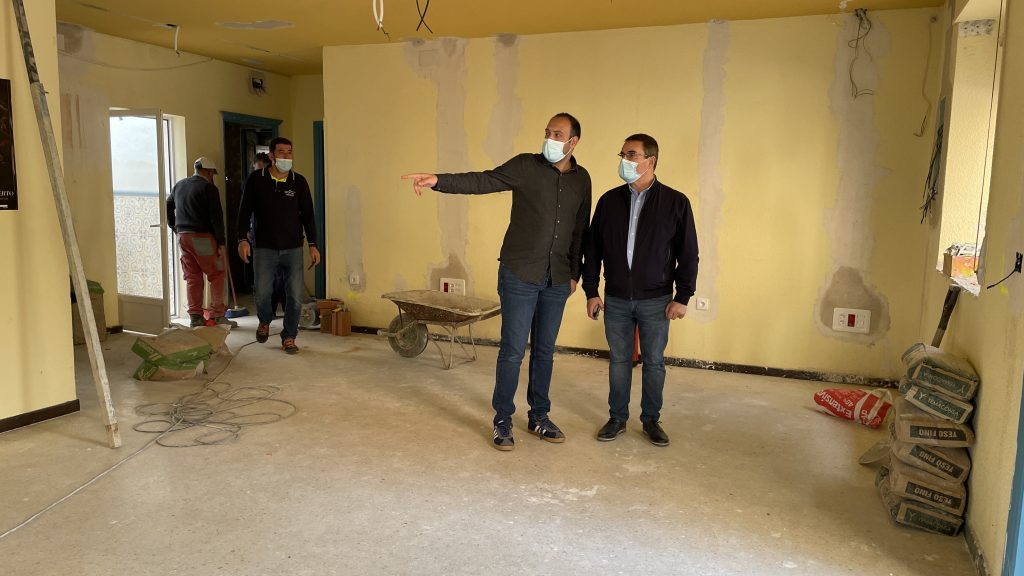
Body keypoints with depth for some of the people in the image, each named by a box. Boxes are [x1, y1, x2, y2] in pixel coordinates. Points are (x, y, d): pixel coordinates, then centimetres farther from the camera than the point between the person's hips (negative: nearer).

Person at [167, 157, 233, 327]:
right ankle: (217, 315, 4)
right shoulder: (208, 188, -8)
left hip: (183, 237, 6)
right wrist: (221, 243, -10)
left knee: (192, 278, 10)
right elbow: (216, 217, -12)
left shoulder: (179, 185, 13)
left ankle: (195, 317, 9)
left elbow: (168, 207, 18)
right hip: (202, 237, -6)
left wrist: (176, 228, 21)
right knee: (216, 275, 4)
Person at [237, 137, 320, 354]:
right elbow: (245, 211, 2)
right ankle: (265, 322, 31)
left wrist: (312, 244, 2)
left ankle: (289, 337, 16)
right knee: (262, 294, -3)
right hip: (264, 249, -1)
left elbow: (308, 214, 7)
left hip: (293, 249, 1)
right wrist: (243, 239, -8)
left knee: (295, 296, -2)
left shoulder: (298, 181, 4)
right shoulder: (256, 180, 0)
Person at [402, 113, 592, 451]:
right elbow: (481, 182, -18)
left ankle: (539, 417, 27)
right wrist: (439, 181, -33)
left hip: (557, 281, 4)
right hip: (520, 275, -4)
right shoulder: (525, 166, -6)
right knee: (513, 351, -1)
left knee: (545, 351, 13)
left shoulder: (581, 179, 7)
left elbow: (580, 230, 14)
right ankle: (502, 421, 14)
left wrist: (574, 273, 13)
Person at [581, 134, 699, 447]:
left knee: (654, 362, 8)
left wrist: (682, 297, -6)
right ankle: (618, 418, 24)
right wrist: (591, 291, 2)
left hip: (656, 300, -2)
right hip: (616, 299, 2)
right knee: (618, 360, 10)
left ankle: (651, 420, 24)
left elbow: (688, 253, -3)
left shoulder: (675, 202, -5)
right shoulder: (609, 201, 2)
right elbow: (592, 249, 6)